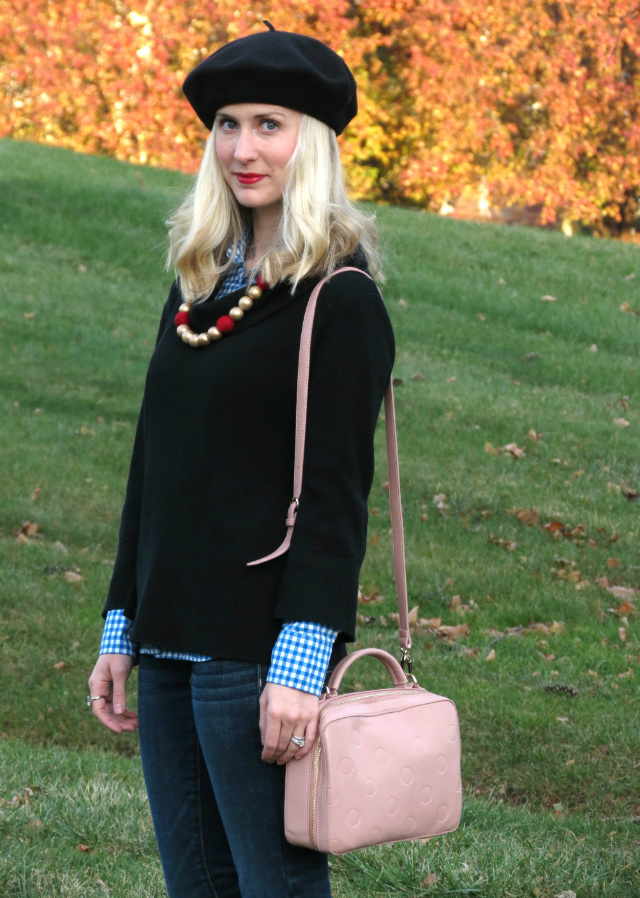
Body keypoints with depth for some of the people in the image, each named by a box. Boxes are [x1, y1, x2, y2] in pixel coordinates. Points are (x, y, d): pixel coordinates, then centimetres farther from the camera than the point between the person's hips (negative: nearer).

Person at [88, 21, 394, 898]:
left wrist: (301, 660, -20)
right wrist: (121, 628, 14)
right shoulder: (196, 290, 14)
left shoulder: (340, 301, -9)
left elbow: (336, 491, -14)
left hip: (256, 648, -7)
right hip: (171, 643, 7)